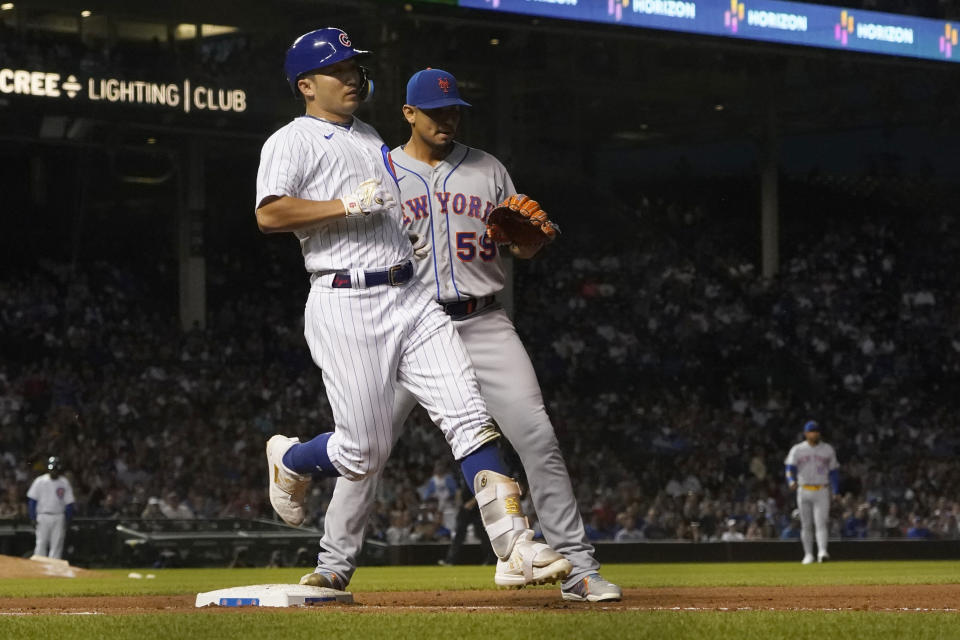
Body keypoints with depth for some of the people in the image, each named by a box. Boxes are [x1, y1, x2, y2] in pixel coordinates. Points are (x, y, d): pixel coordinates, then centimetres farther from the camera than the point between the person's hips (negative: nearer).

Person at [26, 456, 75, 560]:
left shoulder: (64, 482, 4)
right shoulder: (40, 481, 2)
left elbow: (69, 503, 6)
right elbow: (31, 500, 3)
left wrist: (67, 519, -1)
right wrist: (33, 517, -4)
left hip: (59, 518, 1)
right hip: (43, 516, -1)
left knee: (57, 545, -2)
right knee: (41, 544, -3)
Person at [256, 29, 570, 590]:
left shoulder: (372, 138, 24)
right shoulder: (292, 141, -1)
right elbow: (269, 214, -16)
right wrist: (346, 205, -19)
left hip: (411, 298, 7)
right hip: (346, 306, -7)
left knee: (470, 416, -9)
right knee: (366, 453, -4)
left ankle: (516, 549, -16)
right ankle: (289, 462, 29)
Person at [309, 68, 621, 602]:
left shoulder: (488, 170, 12)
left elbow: (524, 249, 14)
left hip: (484, 324, 1)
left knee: (537, 437, -8)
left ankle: (578, 567, -3)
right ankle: (334, 567, 1)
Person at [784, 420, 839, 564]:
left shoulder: (828, 450, 9)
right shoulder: (797, 450, 5)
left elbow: (834, 471, 11)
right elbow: (790, 468, -6)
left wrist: (836, 492, 4)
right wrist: (792, 481, -27)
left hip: (822, 491, -1)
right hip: (803, 491, 1)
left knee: (821, 522, -14)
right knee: (806, 525, 5)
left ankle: (822, 551, -24)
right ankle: (808, 554, 12)